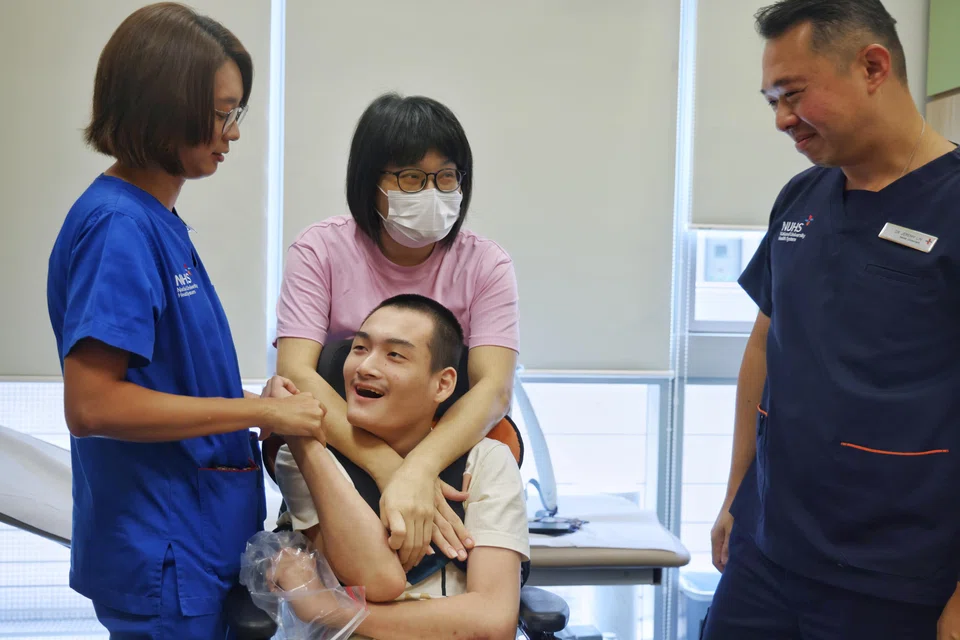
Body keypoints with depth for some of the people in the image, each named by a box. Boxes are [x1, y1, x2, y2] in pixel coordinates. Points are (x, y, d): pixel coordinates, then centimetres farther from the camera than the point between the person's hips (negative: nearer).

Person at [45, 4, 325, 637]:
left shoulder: (158, 219, 9)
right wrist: (259, 410, -20)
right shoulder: (117, 226, -20)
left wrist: (259, 400, 1)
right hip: (164, 560, -9)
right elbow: (90, 405, -25)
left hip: (202, 533, 9)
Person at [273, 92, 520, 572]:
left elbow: (494, 387, -18)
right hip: (335, 452, 0)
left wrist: (417, 470, -38)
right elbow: (295, 372, -19)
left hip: (450, 449, 0)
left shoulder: (485, 264, -3)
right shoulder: (321, 250, -5)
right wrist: (390, 469, -33)